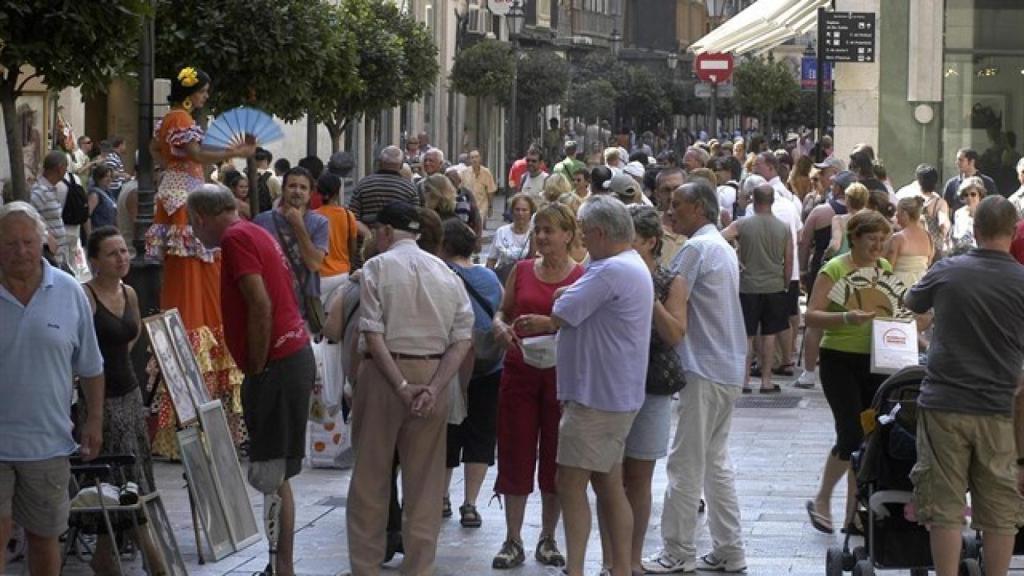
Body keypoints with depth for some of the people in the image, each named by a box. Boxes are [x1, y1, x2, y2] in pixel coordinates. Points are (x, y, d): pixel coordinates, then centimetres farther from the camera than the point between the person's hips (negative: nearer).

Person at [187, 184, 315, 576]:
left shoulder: (235, 238, -10)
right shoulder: (257, 234, 19)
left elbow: (261, 307, -19)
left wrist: (257, 370, -12)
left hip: (277, 365, -10)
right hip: (296, 356, 10)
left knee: (270, 476, -8)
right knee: (276, 476, 13)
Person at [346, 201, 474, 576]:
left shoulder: (377, 267, -5)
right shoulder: (447, 274, 7)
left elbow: (373, 336, -14)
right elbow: (463, 340, -1)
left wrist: (402, 386, -14)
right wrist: (434, 388, -9)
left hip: (384, 374, -3)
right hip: (434, 375, 3)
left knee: (370, 477, 7)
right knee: (424, 480, 9)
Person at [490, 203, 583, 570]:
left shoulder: (582, 278, -4)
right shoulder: (522, 270, 7)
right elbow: (502, 311, 14)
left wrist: (549, 323, -22)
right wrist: (501, 326, -8)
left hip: (560, 375, -3)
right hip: (520, 371, 3)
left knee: (555, 458, 5)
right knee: (515, 456, 2)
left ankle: (548, 539, 17)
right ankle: (513, 541, 9)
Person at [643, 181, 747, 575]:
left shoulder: (697, 248, -13)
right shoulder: (724, 248, 18)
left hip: (704, 370, -10)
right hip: (729, 368, 10)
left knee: (686, 464, -5)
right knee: (716, 461, 14)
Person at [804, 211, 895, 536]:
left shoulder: (885, 268, 10)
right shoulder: (835, 269, -9)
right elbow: (812, 316, -15)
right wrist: (847, 318, -30)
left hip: (875, 362, 6)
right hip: (840, 360, -6)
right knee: (852, 435, -12)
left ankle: (854, 515, 16)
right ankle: (821, 501, 9)